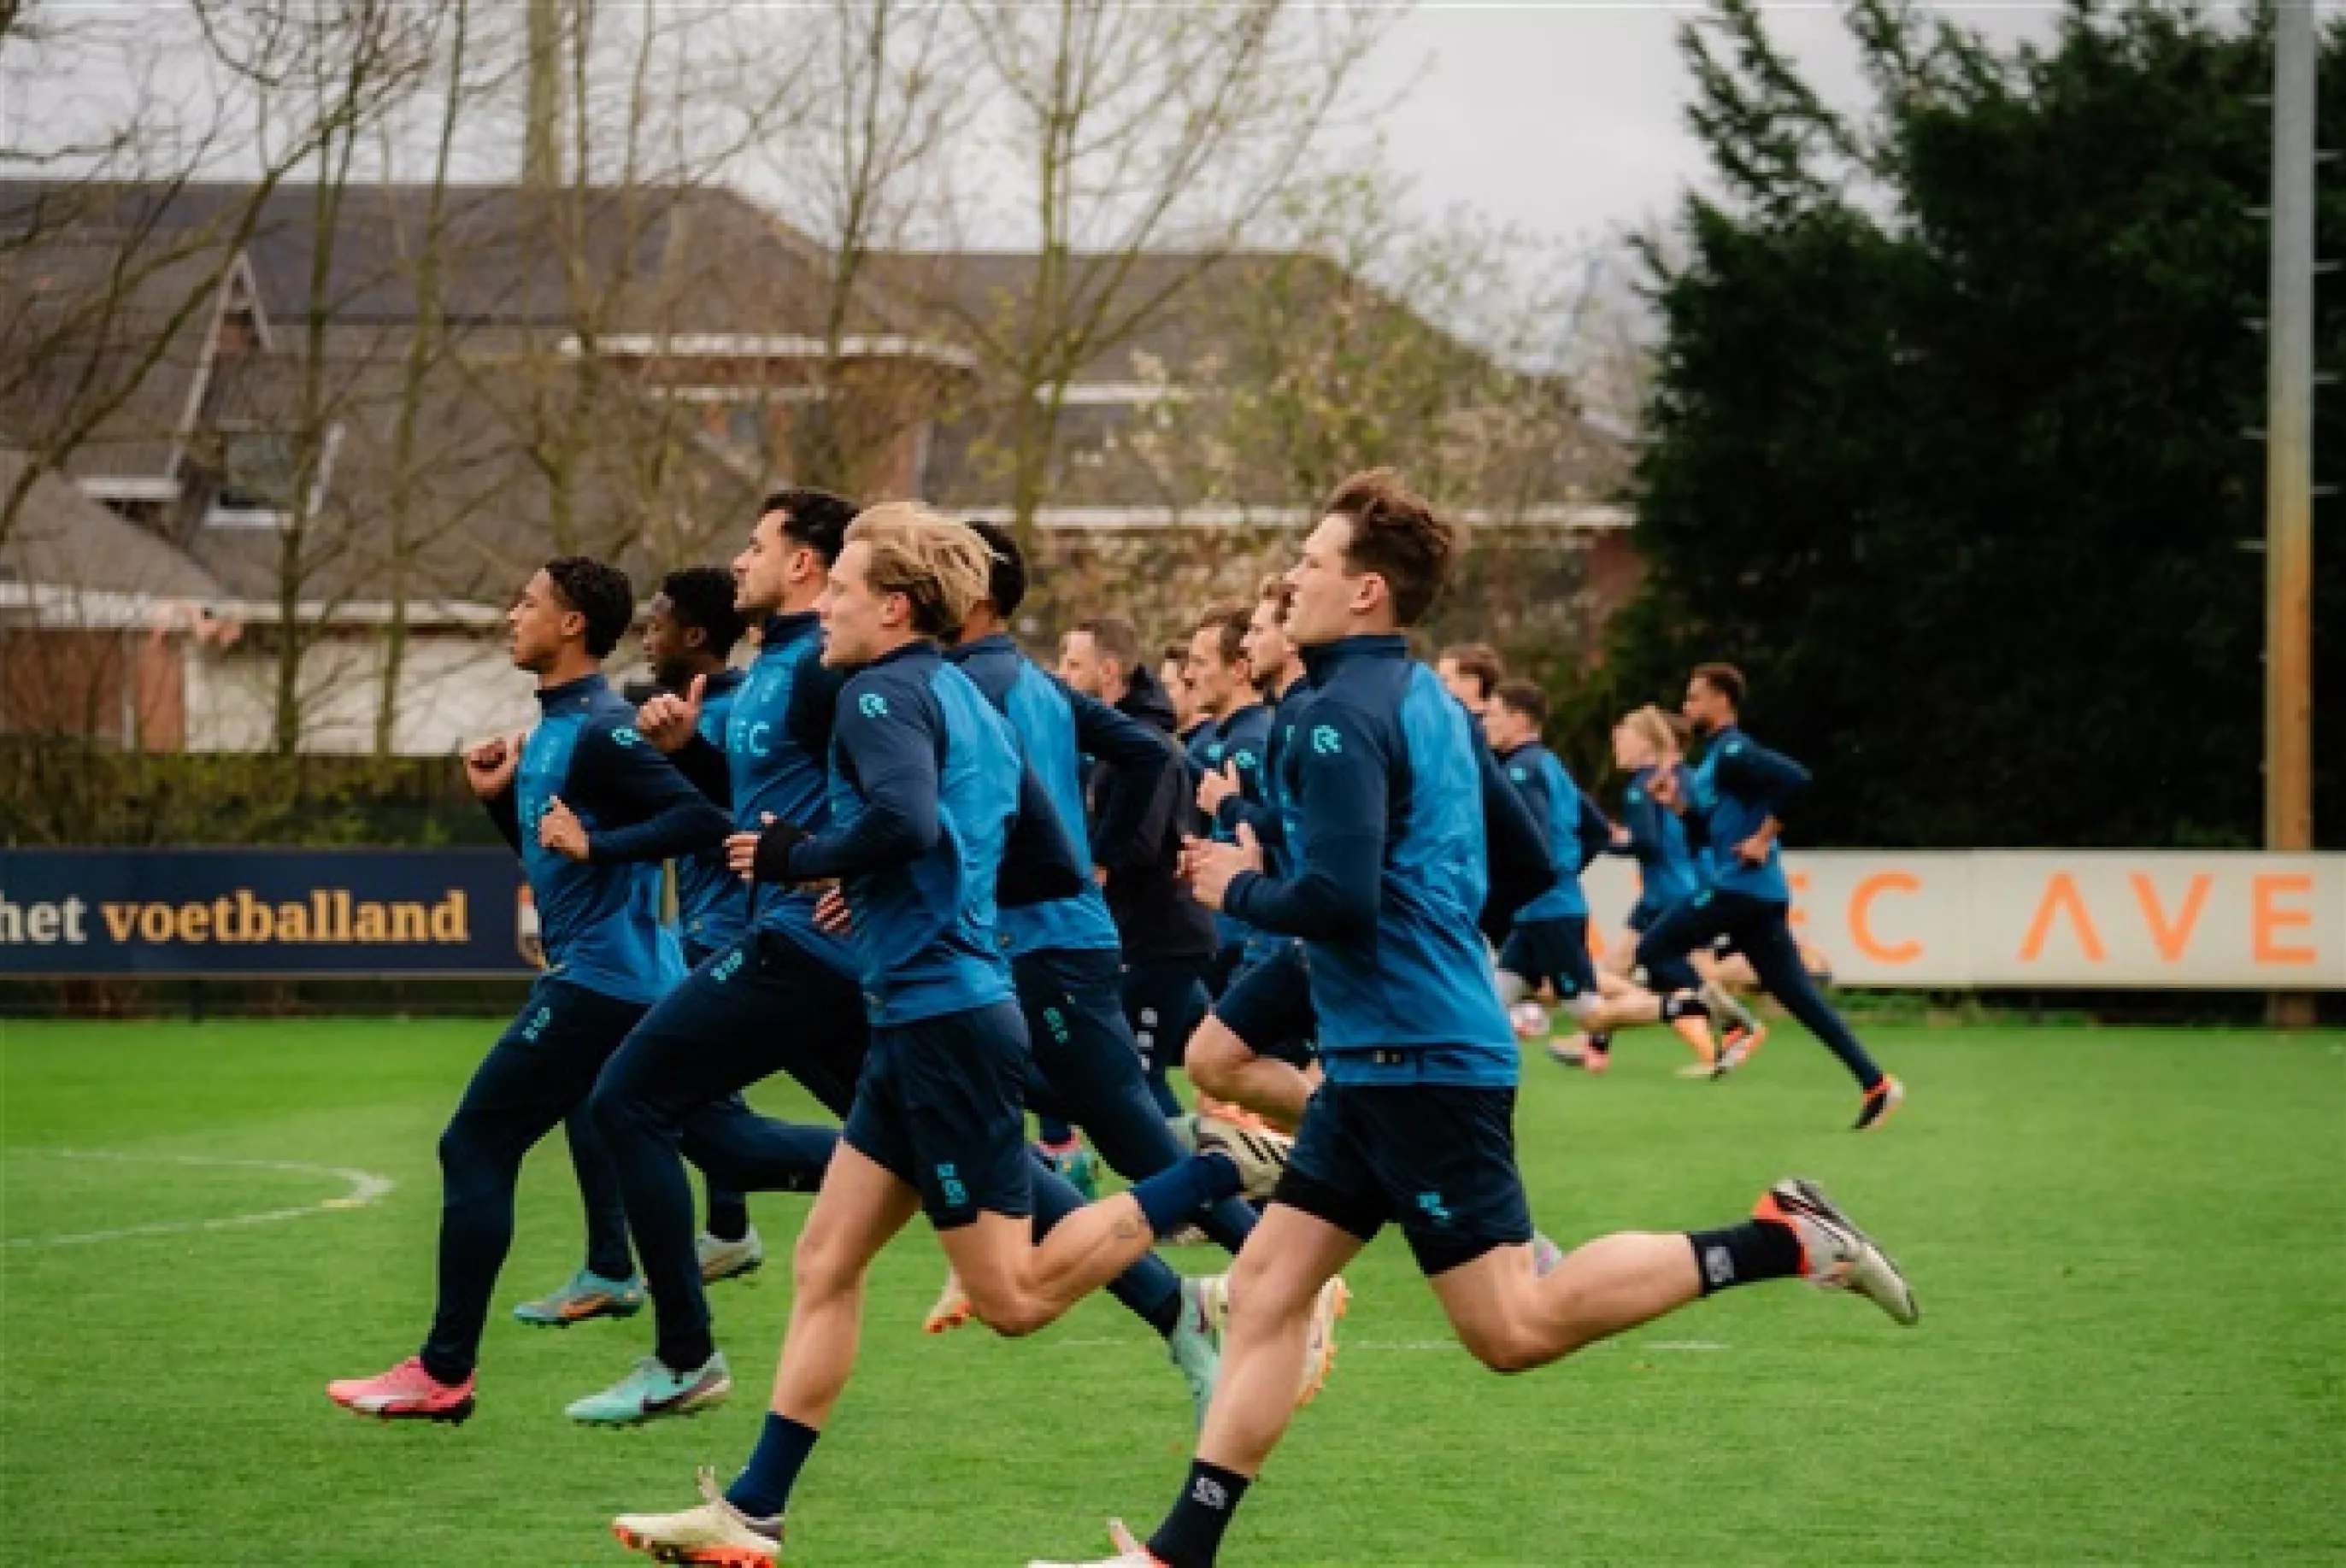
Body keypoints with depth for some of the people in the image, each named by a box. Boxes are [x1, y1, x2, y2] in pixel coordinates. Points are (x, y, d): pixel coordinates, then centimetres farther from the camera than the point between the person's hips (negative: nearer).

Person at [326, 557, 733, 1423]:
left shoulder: (600, 731, -16)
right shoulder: (551, 728, 15)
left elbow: (702, 818, -25)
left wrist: (596, 844, -26)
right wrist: (500, 797, 10)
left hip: (597, 978, -10)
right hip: (628, 974, 10)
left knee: (474, 1148, -6)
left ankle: (444, 1373, -3)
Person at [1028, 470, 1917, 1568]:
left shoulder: (1345, 714, -15)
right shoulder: (1432, 703, 14)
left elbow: (1336, 898, -24)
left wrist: (1239, 888, -4)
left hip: (1417, 1061, -10)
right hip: (1385, 1056, 10)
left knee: (1514, 1329, -7)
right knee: (1264, 1290, 7)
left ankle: (1779, 1243, -5)